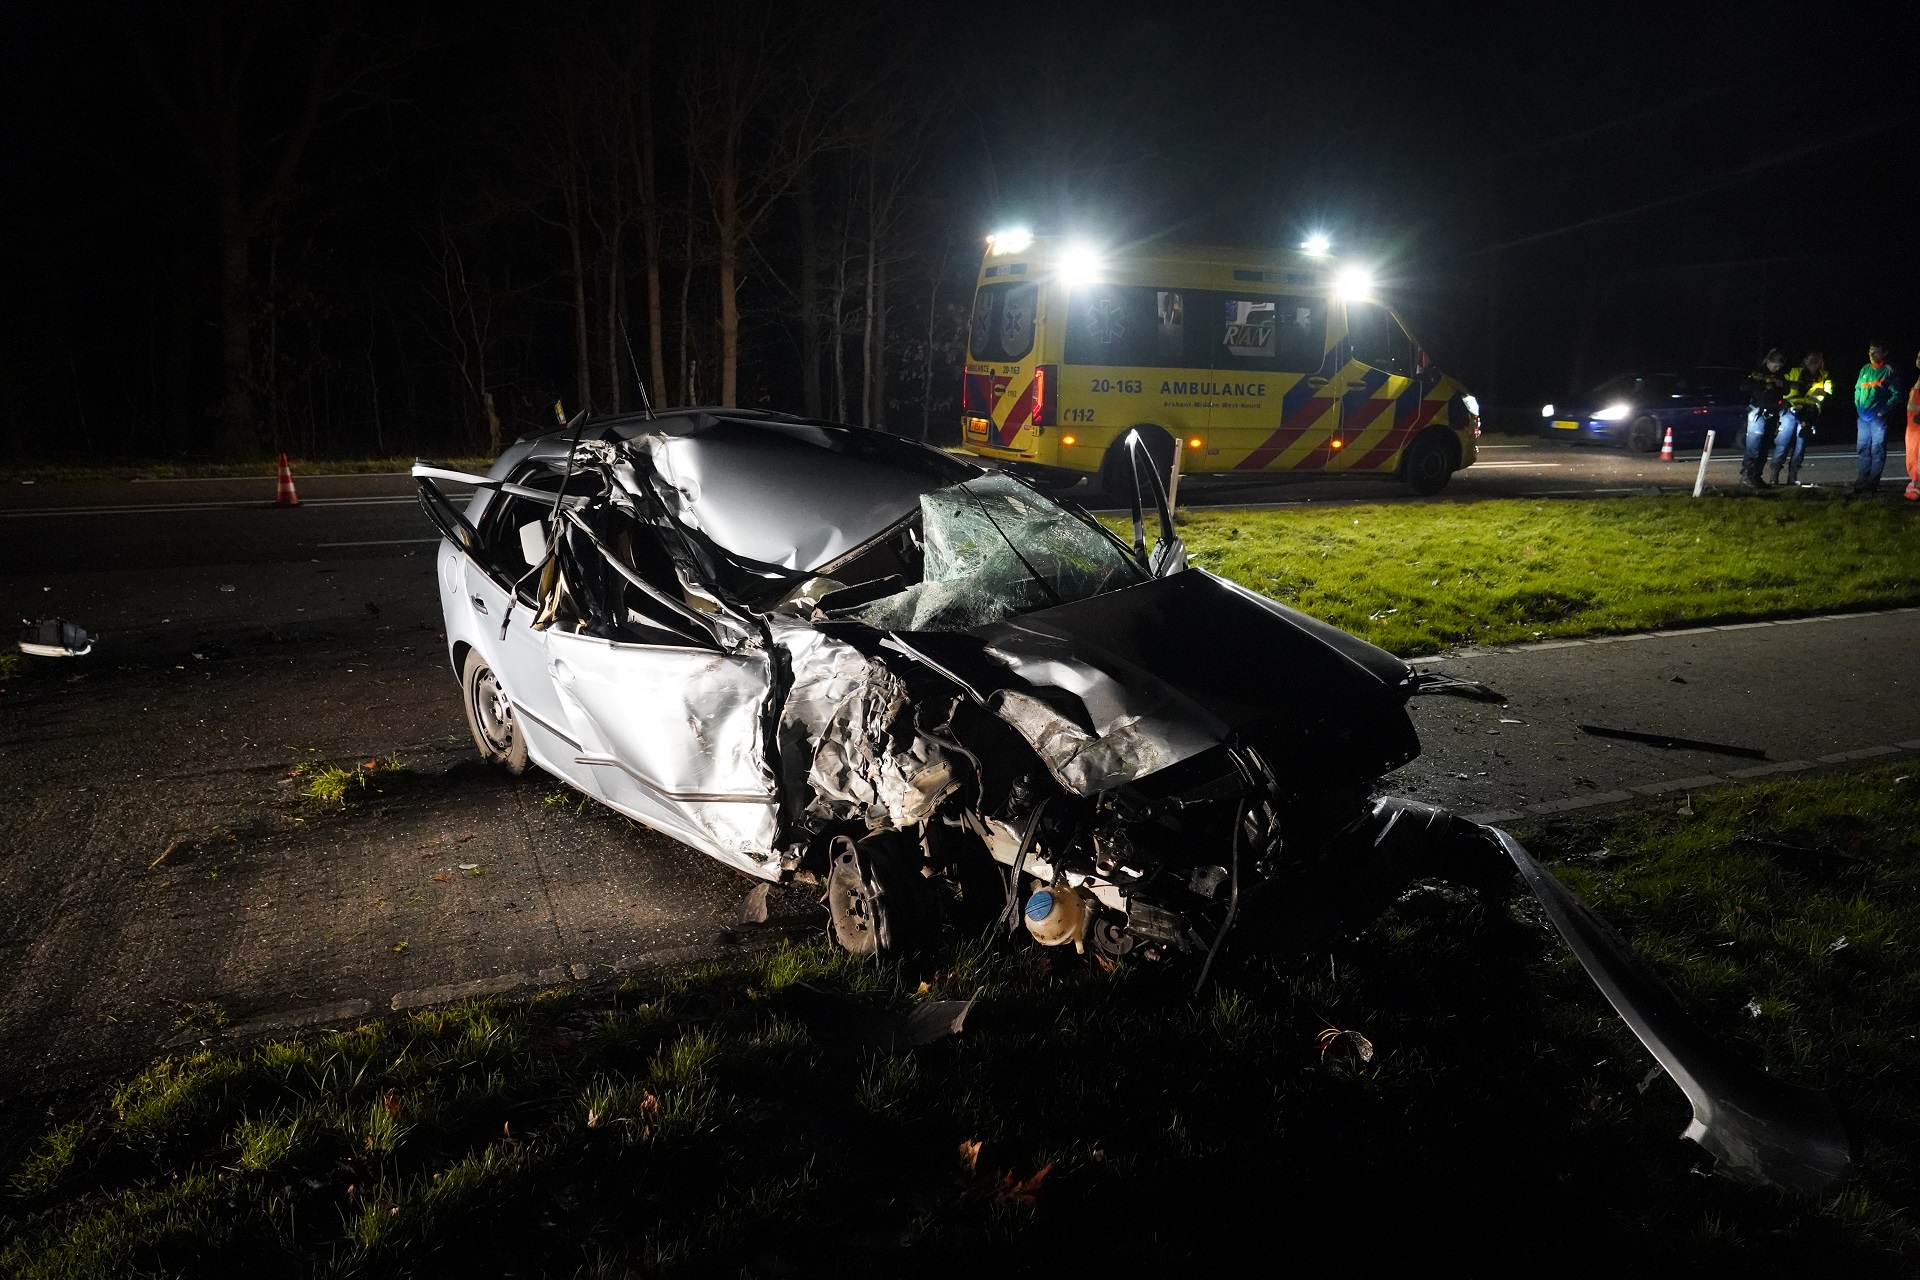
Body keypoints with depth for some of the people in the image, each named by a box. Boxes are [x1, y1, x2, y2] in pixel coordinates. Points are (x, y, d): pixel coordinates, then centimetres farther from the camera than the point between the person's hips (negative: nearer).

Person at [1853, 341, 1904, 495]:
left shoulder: (1889, 371, -3)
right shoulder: (1865, 369, 12)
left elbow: (1896, 394, -4)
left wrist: (1884, 409, -13)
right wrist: (1857, 407, 6)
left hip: (1878, 417, -5)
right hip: (1863, 415, 5)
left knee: (1877, 449, -3)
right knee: (1863, 447, 8)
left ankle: (1873, 481, -2)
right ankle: (1864, 478, 15)